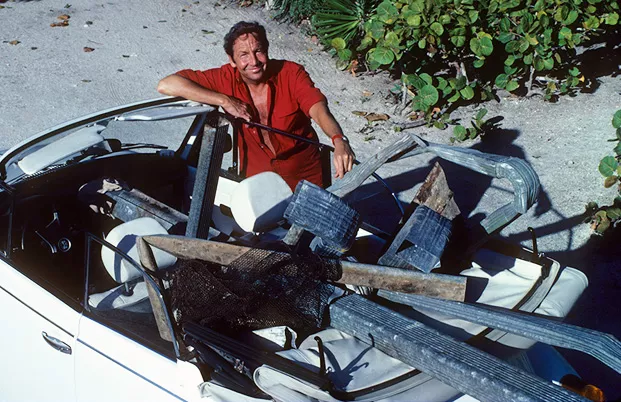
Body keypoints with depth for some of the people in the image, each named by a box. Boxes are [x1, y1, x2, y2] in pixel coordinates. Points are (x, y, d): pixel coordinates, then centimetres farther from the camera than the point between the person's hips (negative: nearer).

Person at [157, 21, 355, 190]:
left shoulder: (291, 73, -15)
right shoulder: (226, 78, -13)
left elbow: (319, 110, -31)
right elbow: (166, 85, -19)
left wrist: (339, 141, -53)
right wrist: (224, 100, -26)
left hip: (305, 178, -1)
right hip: (256, 180, 1)